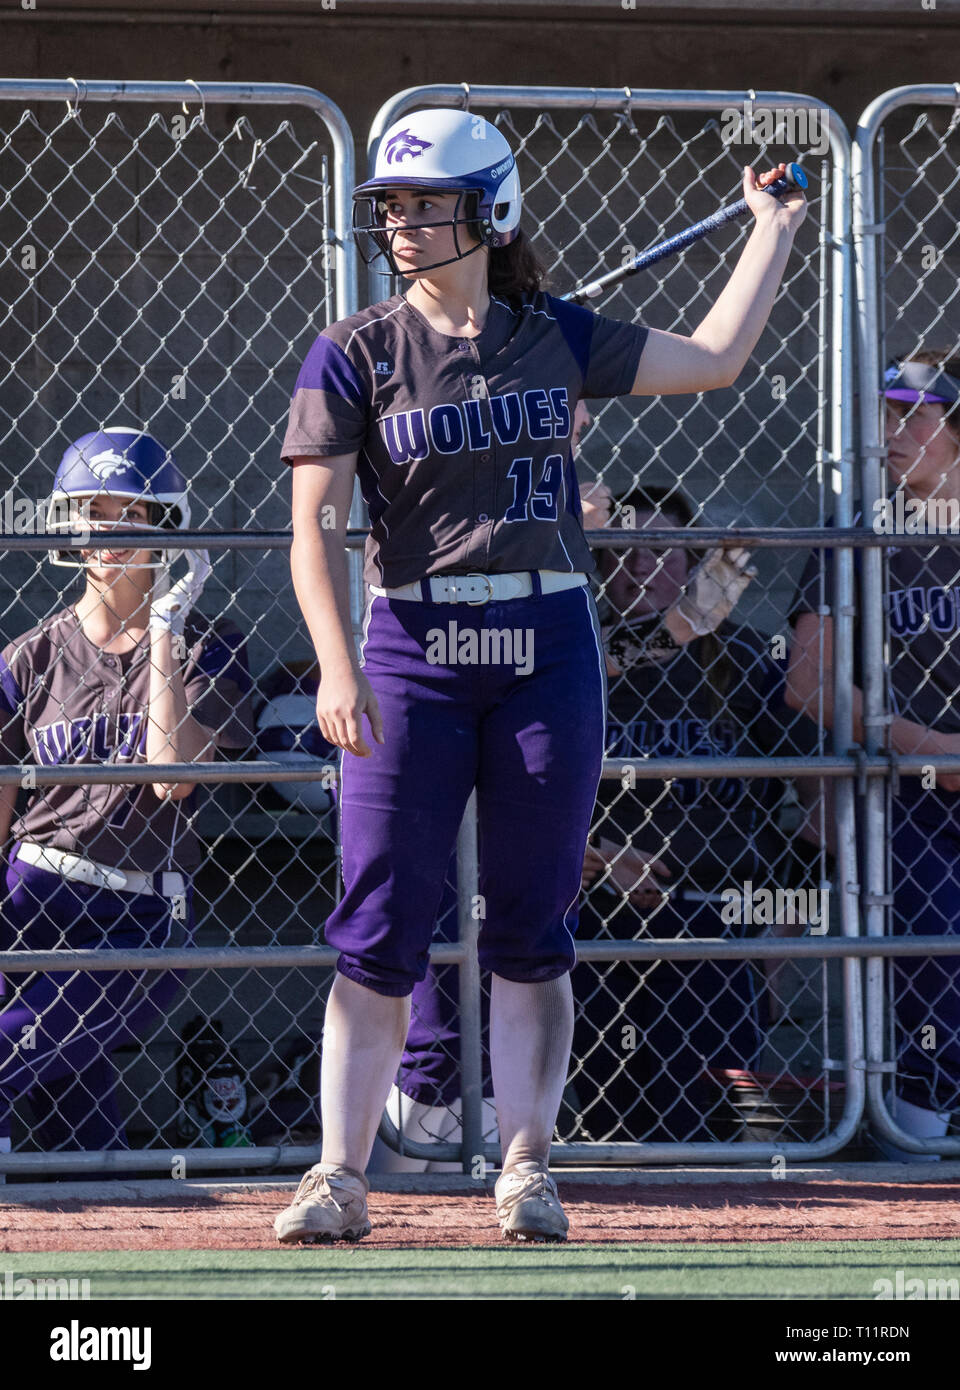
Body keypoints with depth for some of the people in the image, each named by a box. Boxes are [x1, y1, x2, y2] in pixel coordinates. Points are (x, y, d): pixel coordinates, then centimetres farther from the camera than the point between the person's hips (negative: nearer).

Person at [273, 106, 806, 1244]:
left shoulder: (556, 338, 8)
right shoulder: (355, 355, 0)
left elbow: (713, 359, 16)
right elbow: (316, 527, -6)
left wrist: (773, 232, 19)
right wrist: (337, 668, -18)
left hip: (549, 641, 2)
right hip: (413, 647, -2)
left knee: (531, 927, 3)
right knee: (379, 927, -5)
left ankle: (526, 1169, 11)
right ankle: (340, 1175, -1)